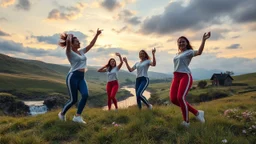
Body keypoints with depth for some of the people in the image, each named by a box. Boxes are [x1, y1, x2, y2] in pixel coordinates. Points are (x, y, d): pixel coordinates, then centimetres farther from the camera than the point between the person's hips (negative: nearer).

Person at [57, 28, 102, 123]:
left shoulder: (82, 52, 16)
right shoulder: (70, 52, -5)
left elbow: (91, 44, 17)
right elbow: (68, 41, -23)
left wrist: (97, 35, 15)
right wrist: (69, 36, -2)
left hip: (81, 77, 7)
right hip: (72, 77, -6)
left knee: (85, 95, -15)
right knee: (73, 100, -2)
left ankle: (77, 117, -3)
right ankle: (62, 114, 26)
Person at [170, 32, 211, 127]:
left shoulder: (189, 52, 4)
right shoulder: (177, 54, 25)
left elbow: (199, 52, -17)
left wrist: (203, 40, -26)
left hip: (185, 76, -7)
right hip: (176, 77, 7)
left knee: (180, 98, -21)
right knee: (173, 99, -4)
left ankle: (186, 121, -1)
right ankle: (196, 113, 11)